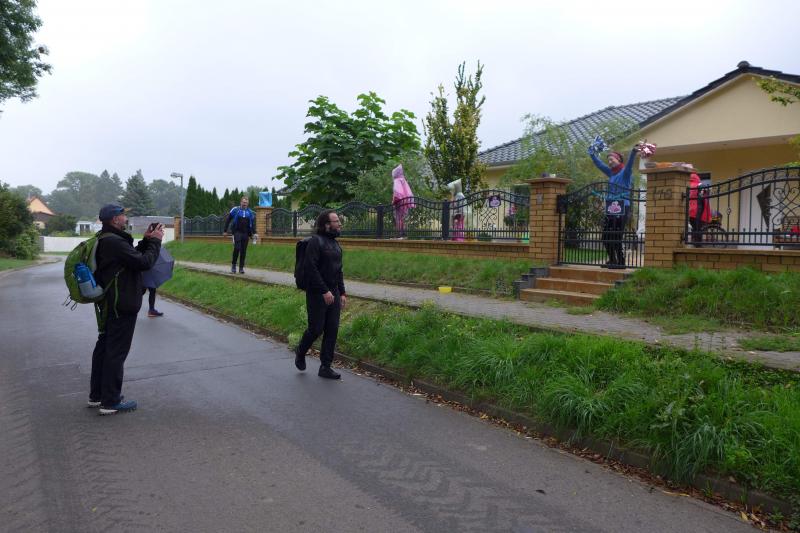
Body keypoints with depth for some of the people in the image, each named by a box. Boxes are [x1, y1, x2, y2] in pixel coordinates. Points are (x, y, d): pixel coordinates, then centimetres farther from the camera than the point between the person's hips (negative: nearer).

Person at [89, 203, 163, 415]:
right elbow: (144, 262, -22)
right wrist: (155, 241, -10)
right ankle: (110, 402, 4)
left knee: (104, 347, 17)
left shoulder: (105, 240, 12)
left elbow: (133, 257, 14)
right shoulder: (115, 242, -21)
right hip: (121, 306, -11)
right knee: (117, 352, -3)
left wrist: (146, 241, 5)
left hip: (108, 304, 11)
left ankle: (96, 395, 29)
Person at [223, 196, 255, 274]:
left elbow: (253, 223, 12)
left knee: (243, 251, 5)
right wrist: (225, 230, 3)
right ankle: (233, 265, 2)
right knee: (237, 248, -14)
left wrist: (253, 233, 1)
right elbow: (228, 220, 6)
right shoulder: (235, 210, 0)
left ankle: (241, 268, 13)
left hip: (246, 234, 3)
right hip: (237, 232, -3)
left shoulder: (250, 212, 7)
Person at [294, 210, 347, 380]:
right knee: (316, 328, -1)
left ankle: (325, 367, 12)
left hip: (333, 293, 8)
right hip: (317, 294, -7)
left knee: (332, 330, 4)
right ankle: (301, 352, 28)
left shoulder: (335, 244, 14)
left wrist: (342, 293, 14)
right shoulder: (315, 241, -12)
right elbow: (311, 268, -20)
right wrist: (324, 291, -22)